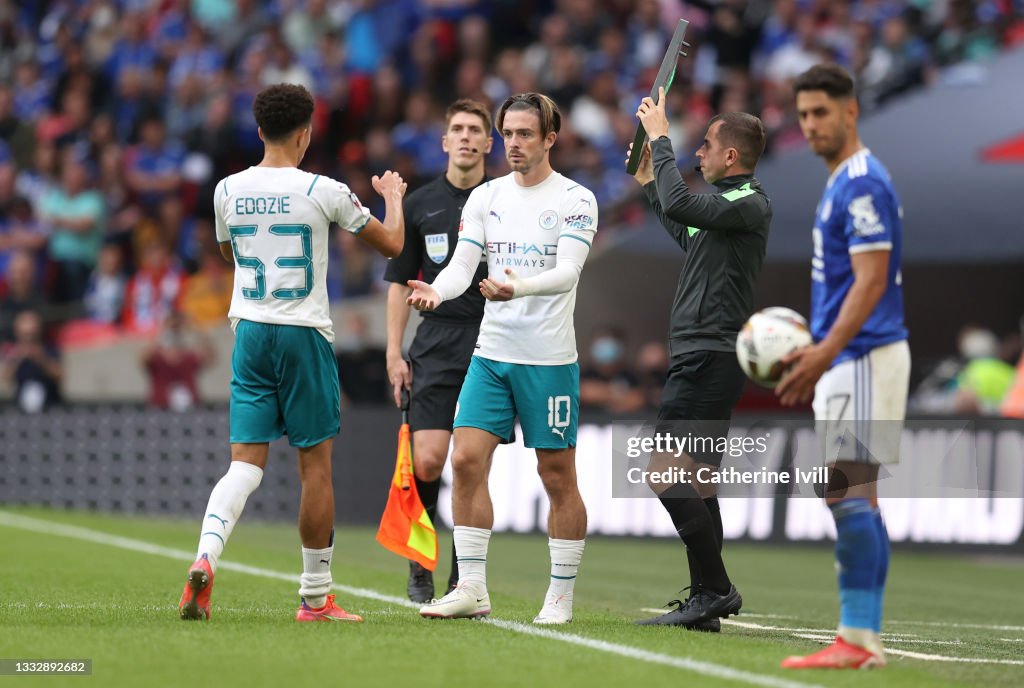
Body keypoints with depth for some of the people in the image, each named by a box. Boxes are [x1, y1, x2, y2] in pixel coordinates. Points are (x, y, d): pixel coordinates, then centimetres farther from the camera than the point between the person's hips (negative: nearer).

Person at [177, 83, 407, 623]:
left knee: (246, 461, 2)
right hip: (304, 334, -4)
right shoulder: (323, 191, -8)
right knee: (315, 466, 6)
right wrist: (393, 196, 24)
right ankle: (315, 597, 11)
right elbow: (391, 243, 5)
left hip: (249, 333, 4)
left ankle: (205, 559, -23)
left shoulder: (228, 191, 3)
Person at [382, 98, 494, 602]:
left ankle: (462, 581, 8)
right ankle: (420, 565, 8)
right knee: (426, 461, -10)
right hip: (437, 345, 1)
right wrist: (394, 353, 4)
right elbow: (400, 282, 11)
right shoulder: (420, 204, 8)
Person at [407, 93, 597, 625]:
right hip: (490, 354, 4)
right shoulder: (485, 197, 8)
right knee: (467, 460, -7)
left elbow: (567, 273, -17)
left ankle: (560, 599, 10)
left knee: (558, 476, 1)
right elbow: (462, 265, 2)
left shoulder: (576, 200, -5)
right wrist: (436, 290, -21)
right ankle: (471, 590, -1)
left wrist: (520, 287, -37)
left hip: (550, 360, -4)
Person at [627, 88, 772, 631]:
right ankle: (706, 601, 16)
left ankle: (715, 590, -15)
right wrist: (649, 182, 40)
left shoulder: (750, 205, -13)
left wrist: (660, 138, -17)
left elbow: (680, 206, -27)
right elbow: (687, 236, 38)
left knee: (668, 474, -15)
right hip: (701, 357, 11)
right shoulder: (725, 203, 17)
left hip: (708, 359, -11)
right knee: (695, 481, 12)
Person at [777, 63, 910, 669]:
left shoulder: (863, 184, -14)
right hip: (852, 357, 10)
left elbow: (871, 282, -21)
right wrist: (814, 351, 21)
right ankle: (867, 639, 10)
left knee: (849, 492, -12)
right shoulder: (844, 183, 18)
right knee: (857, 498, 9)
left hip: (863, 357, -10)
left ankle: (856, 639, -13)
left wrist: (825, 354, -26)